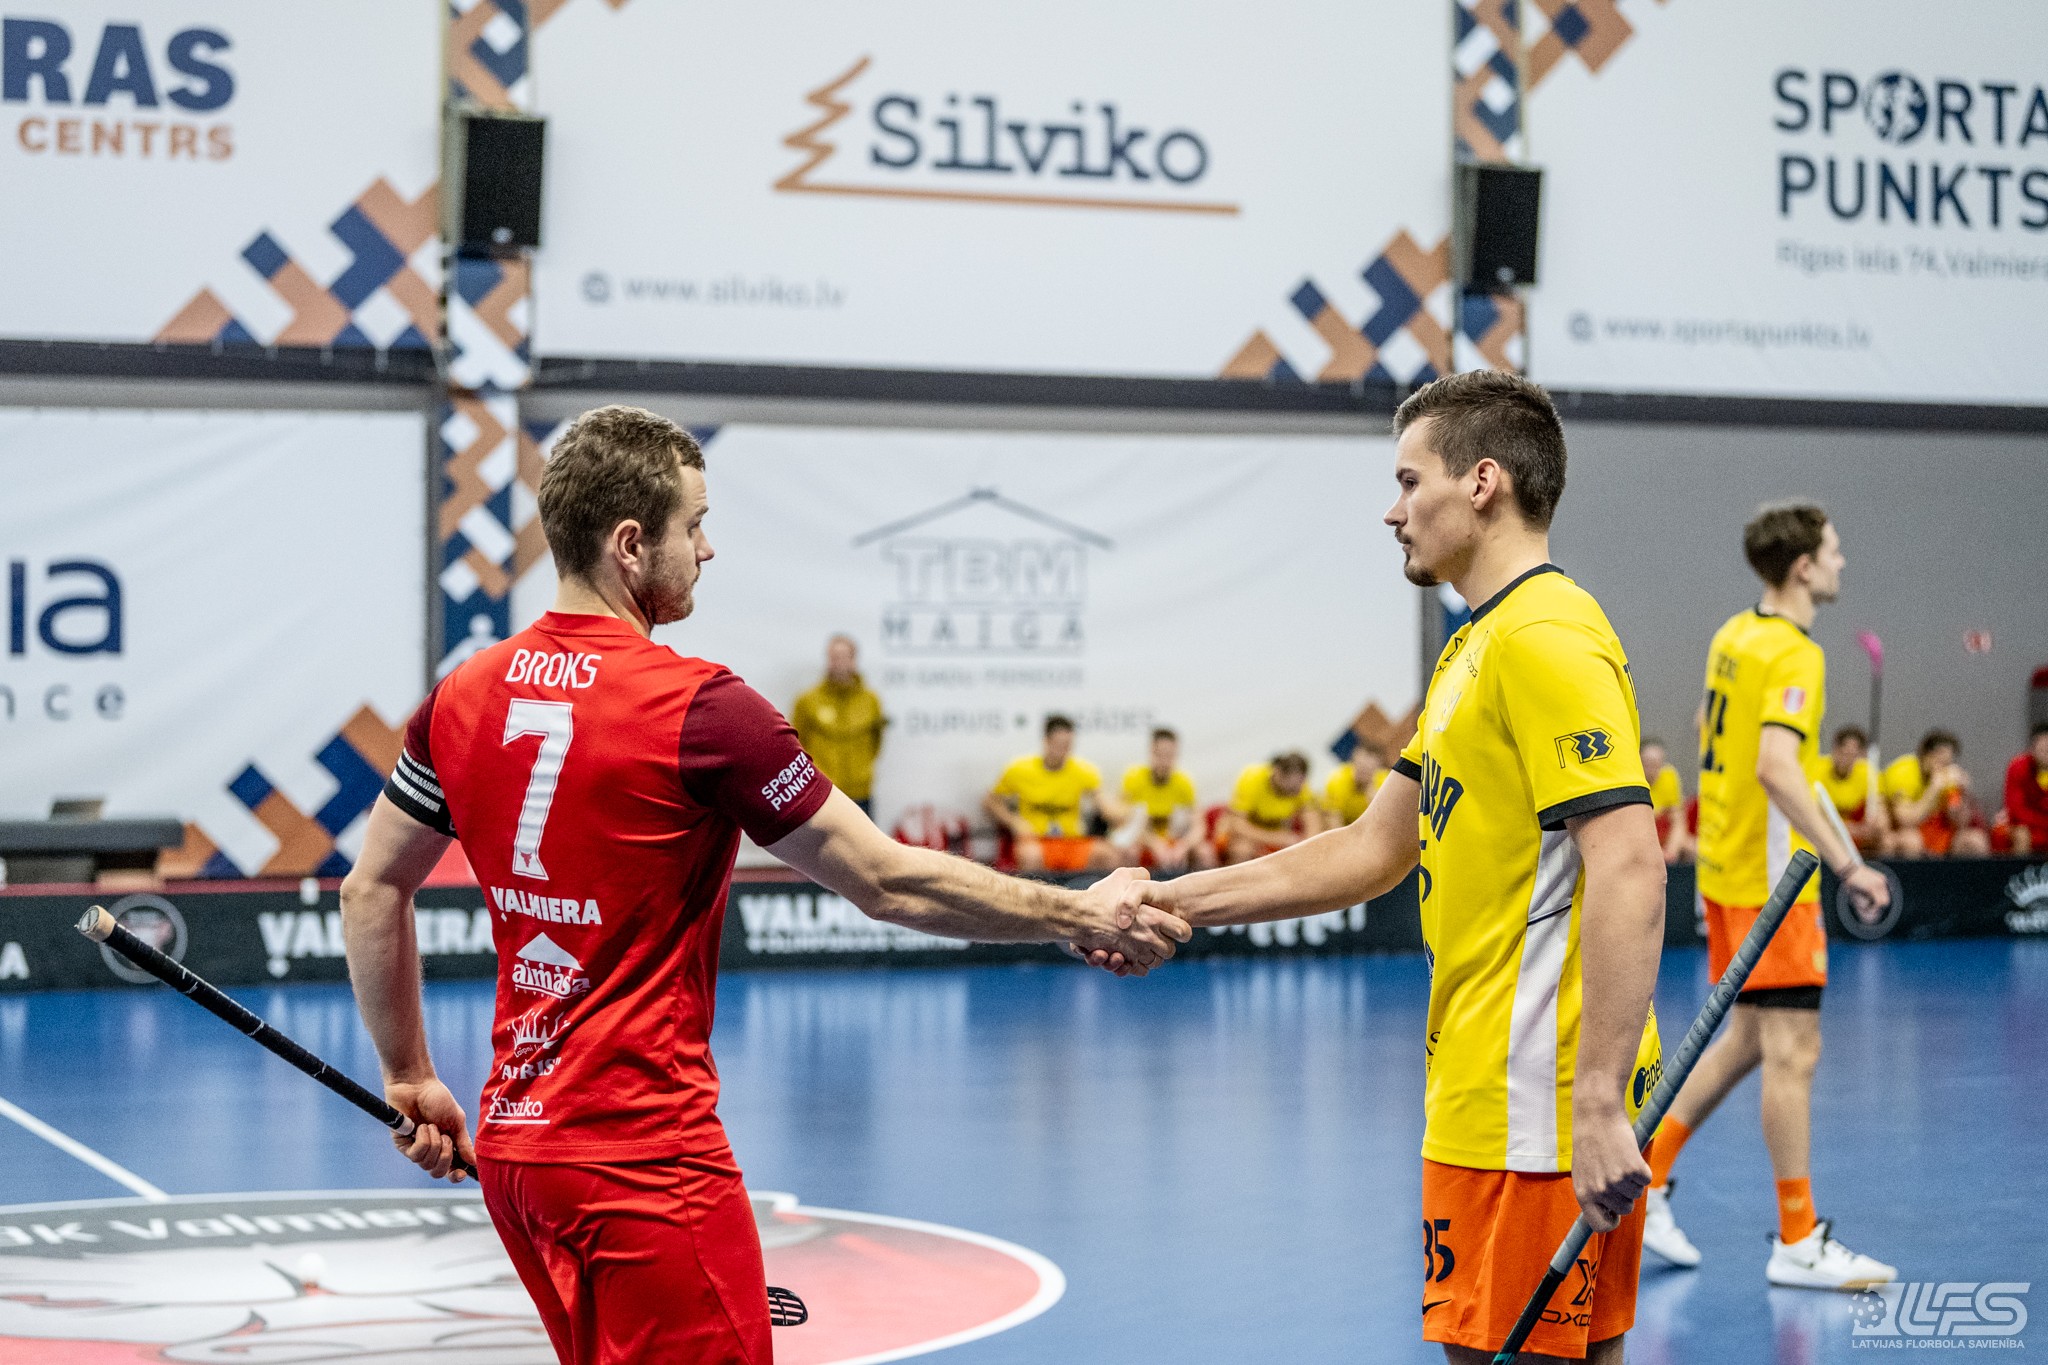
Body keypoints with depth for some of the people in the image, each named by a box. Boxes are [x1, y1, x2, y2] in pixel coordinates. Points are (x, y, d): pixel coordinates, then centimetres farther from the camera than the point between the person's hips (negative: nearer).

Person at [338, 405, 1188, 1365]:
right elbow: (888, 884, -10)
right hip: (643, 1158, -8)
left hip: (510, 1142, 8)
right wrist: (1080, 915, 0)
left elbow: (371, 893, 13)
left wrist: (409, 1077, 22)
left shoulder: (462, 698, 5)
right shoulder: (701, 708, -15)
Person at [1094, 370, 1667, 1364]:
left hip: (1533, 1113, -10)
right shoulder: (1478, 647, 18)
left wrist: (1598, 1104, -28)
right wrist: (1175, 902, 16)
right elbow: (1375, 850, 22)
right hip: (1483, 1095, 10)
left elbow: (1628, 871, -23)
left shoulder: (1546, 638, -15)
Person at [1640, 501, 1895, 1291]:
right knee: (1793, 1050, -4)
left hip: (1726, 865, 9)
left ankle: (1646, 1179, 20)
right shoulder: (1794, 656, -18)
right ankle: (1798, 1243, 2)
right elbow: (1777, 769, -29)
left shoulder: (1734, 636, 10)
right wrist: (1846, 864, -29)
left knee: (1748, 1038, 18)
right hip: (1771, 877, -9)